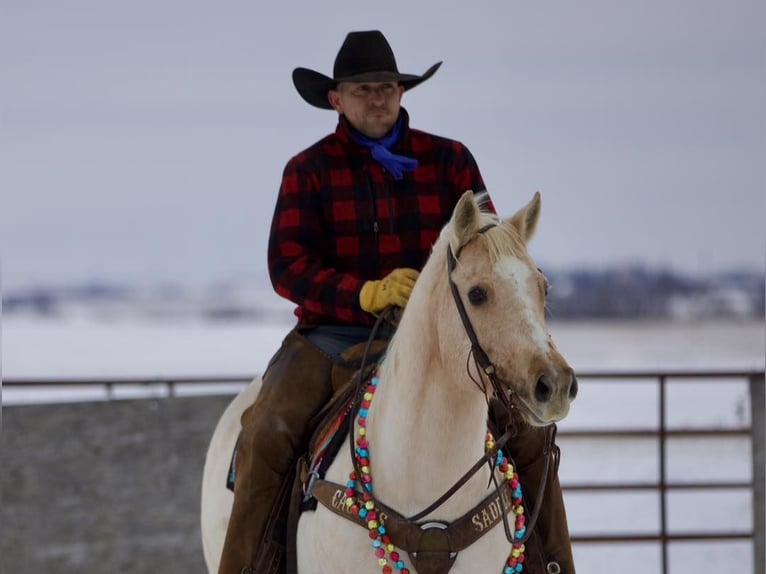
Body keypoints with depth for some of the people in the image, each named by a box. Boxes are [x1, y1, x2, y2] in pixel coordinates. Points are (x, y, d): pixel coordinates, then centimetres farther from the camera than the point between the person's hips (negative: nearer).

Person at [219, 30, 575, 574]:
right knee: (268, 433, -27)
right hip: (337, 332, -1)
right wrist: (367, 295, -23)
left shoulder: (449, 160, 8)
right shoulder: (309, 171, 4)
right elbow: (287, 265, -6)